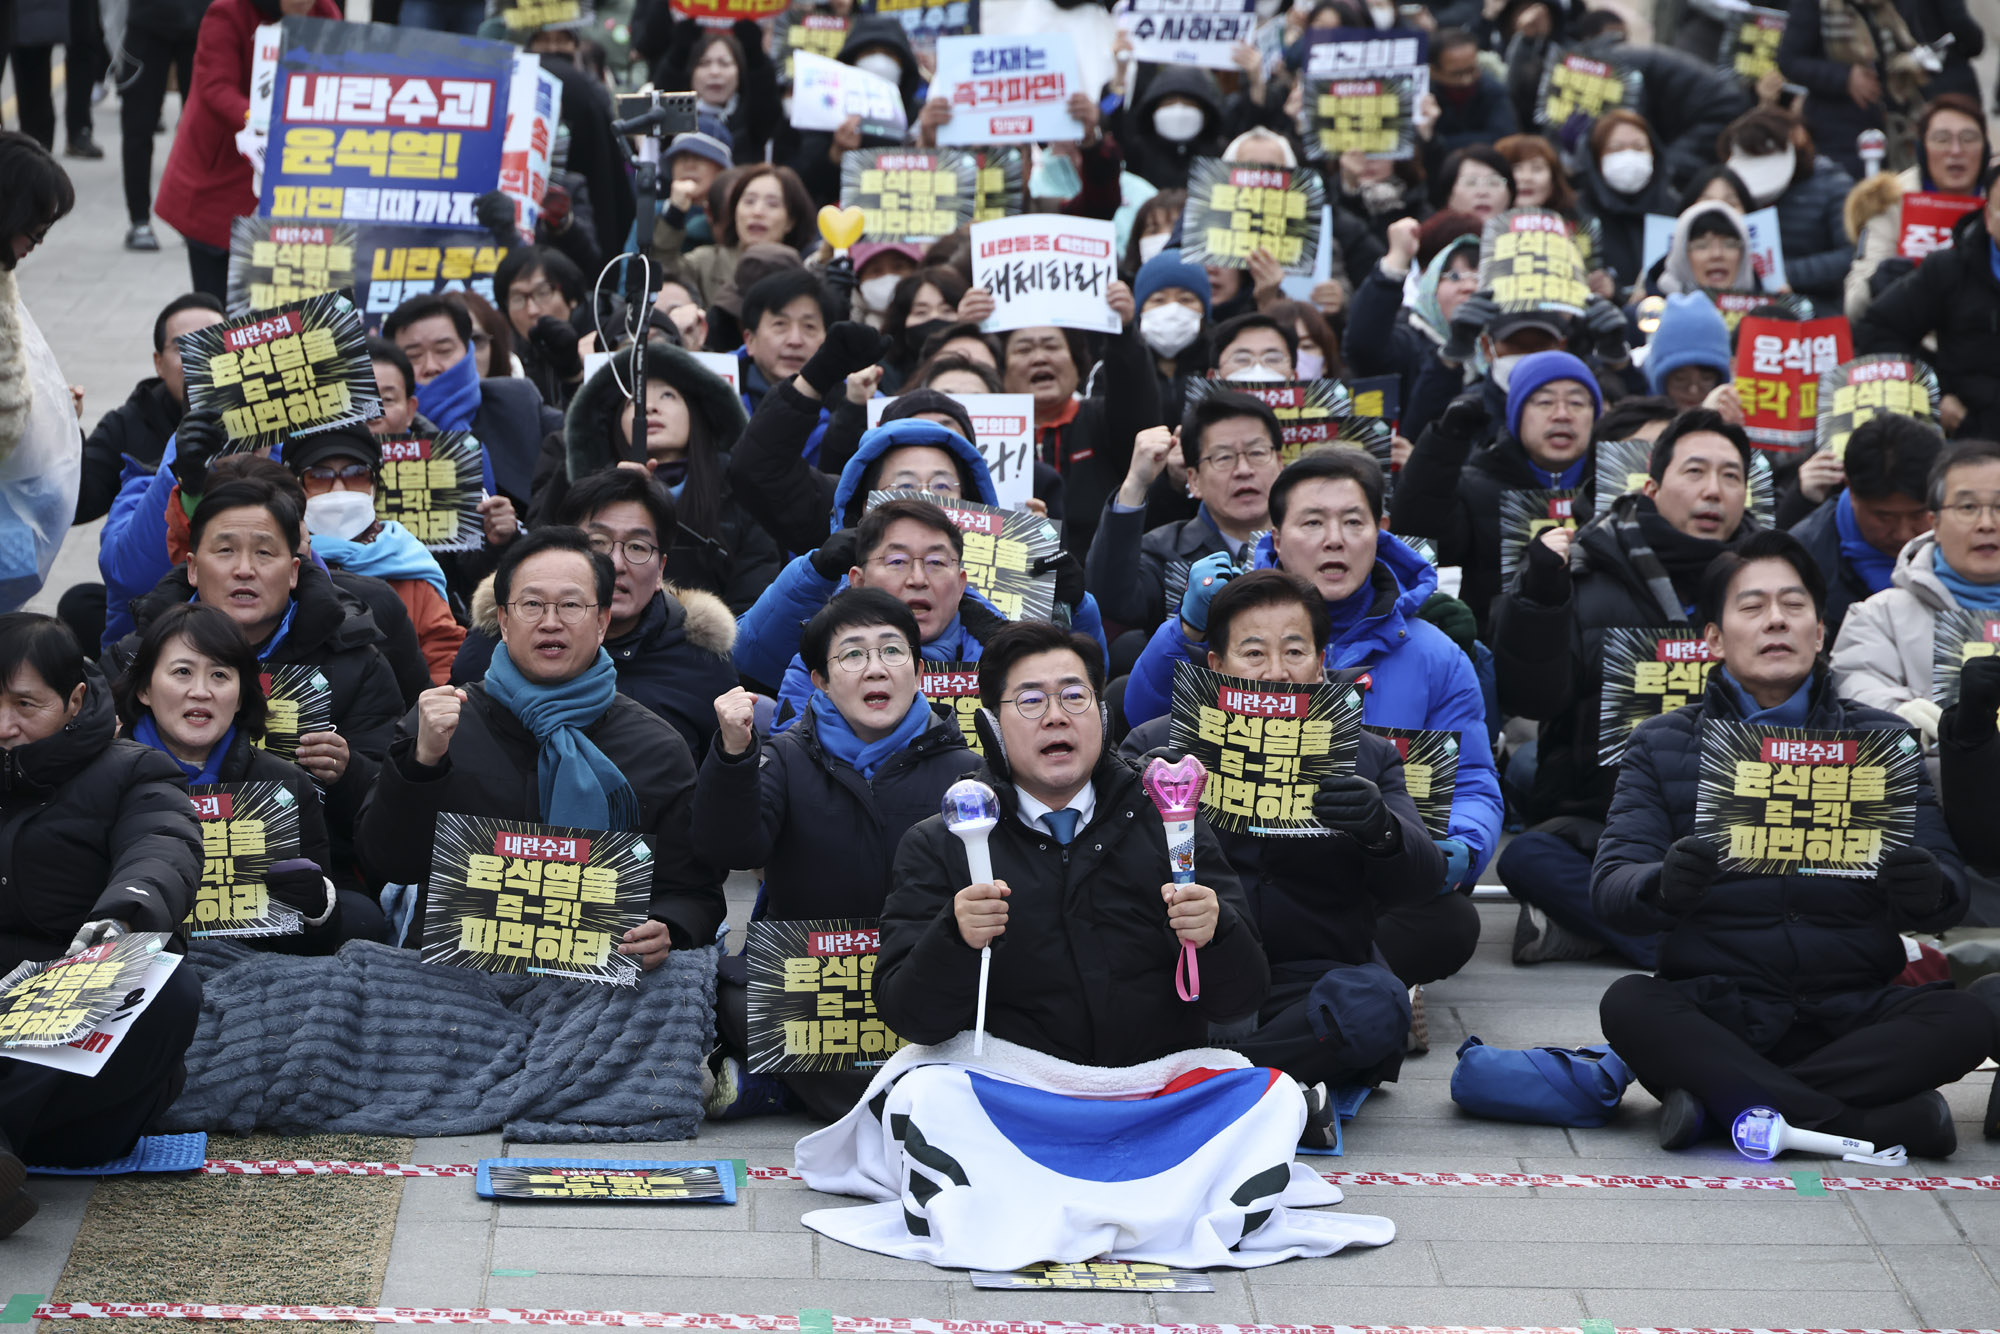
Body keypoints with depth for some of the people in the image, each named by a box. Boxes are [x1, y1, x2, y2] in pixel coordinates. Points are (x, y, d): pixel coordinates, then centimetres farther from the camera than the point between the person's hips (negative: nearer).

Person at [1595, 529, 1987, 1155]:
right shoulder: (1661, 745, 9)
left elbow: (1951, 887, 4)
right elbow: (1611, 886, -3)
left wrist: (1926, 888, -22)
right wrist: (1665, 886, -28)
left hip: (1848, 1010, 1)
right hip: (1715, 1007, -1)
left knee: (1965, 1020, -26)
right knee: (1628, 1004, -31)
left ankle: (1721, 1098, -25)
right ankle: (1880, 1121, -32)